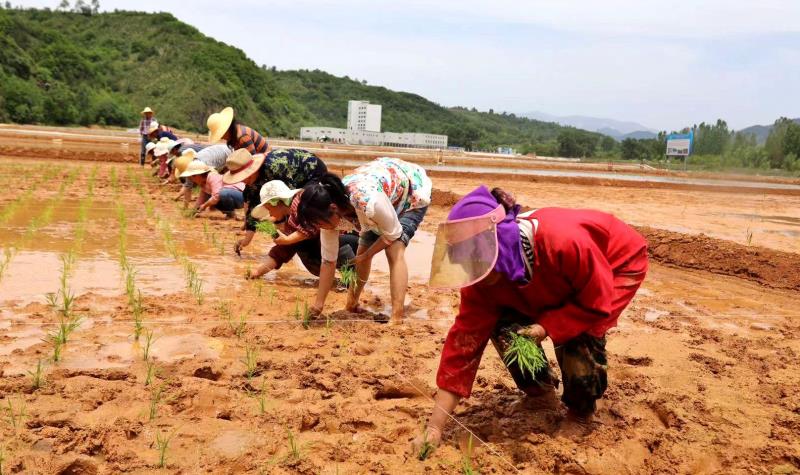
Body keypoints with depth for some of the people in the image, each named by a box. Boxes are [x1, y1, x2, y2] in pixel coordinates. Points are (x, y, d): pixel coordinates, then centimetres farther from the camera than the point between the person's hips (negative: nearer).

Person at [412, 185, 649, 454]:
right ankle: (540, 390, 12)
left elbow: (598, 303, -27)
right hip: (564, 282, 5)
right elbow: (464, 338, -25)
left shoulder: (565, 241, -44)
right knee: (506, 328, -17)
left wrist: (546, 327, -36)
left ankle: (583, 411, 7)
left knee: (578, 345, -27)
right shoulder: (484, 273, -26)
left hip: (619, 265, -4)